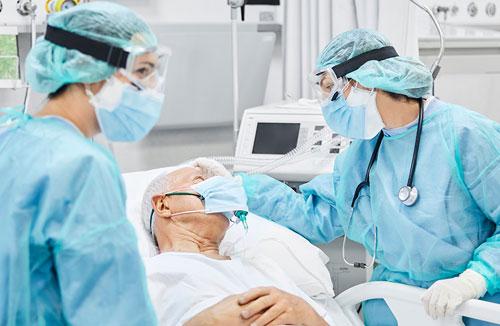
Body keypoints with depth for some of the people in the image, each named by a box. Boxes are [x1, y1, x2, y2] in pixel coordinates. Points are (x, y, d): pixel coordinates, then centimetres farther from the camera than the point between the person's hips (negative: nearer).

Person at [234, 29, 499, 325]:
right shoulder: (360, 155, 10)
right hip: (393, 299, 5)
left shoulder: (466, 135, -12)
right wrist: (233, 187, 10)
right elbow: (315, 214, 14)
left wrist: (473, 280, -25)